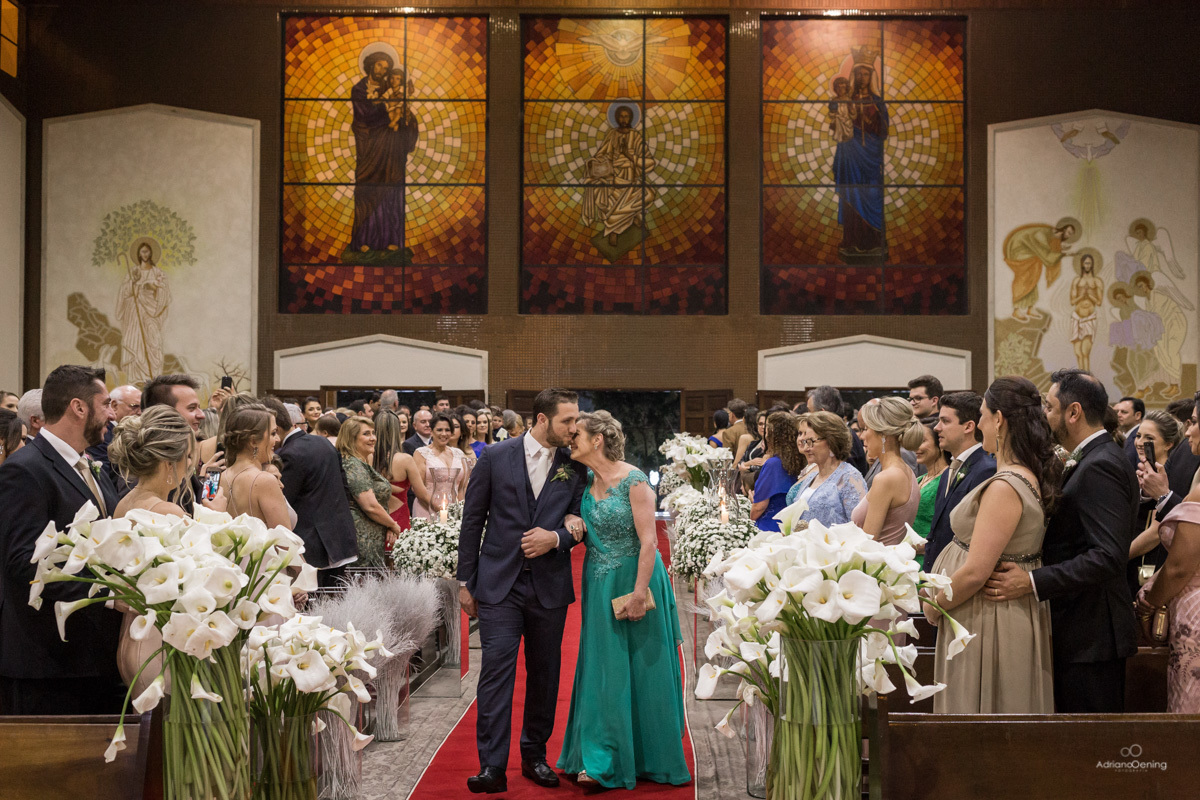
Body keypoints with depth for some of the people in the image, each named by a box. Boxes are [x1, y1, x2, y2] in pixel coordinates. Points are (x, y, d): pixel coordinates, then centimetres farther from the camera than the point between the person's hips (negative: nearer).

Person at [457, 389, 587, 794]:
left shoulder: (573, 465, 3)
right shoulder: (495, 457, -2)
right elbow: (472, 521, 3)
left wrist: (556, 538, -14)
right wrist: (466, 581, 3)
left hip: (550, 585, 2)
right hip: (499, 582, -2)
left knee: (544, 673, 10)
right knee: (496, 669, -8)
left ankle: (535, 755, 26)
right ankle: (492, 767, -4)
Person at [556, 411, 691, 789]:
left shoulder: (634, 481, -15)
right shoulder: (585, 481, 4)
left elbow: (649, 540, -18)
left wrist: (638, 593, -21)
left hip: (634, 579, -6)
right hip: (599, 586, 6)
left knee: (640, 668, 3)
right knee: (603, 669, 9)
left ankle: (646, 757, 15)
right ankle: (604, 758, 18)